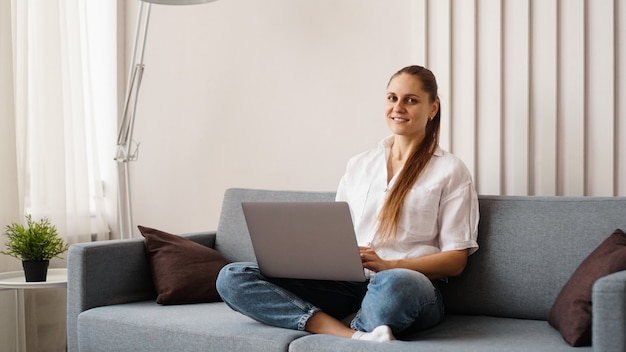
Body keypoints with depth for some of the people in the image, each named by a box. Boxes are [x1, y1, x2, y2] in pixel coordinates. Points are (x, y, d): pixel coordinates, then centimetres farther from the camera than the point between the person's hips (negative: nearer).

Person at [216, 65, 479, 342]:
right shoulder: (358, 165, 20)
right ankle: (356, 337, -30)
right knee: (231, 278, -16)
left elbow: (455, 261, 1)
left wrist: (388, 265, -15)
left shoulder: (450, 170, 6)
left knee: (395, 284, -45)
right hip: (348, 283, 6)